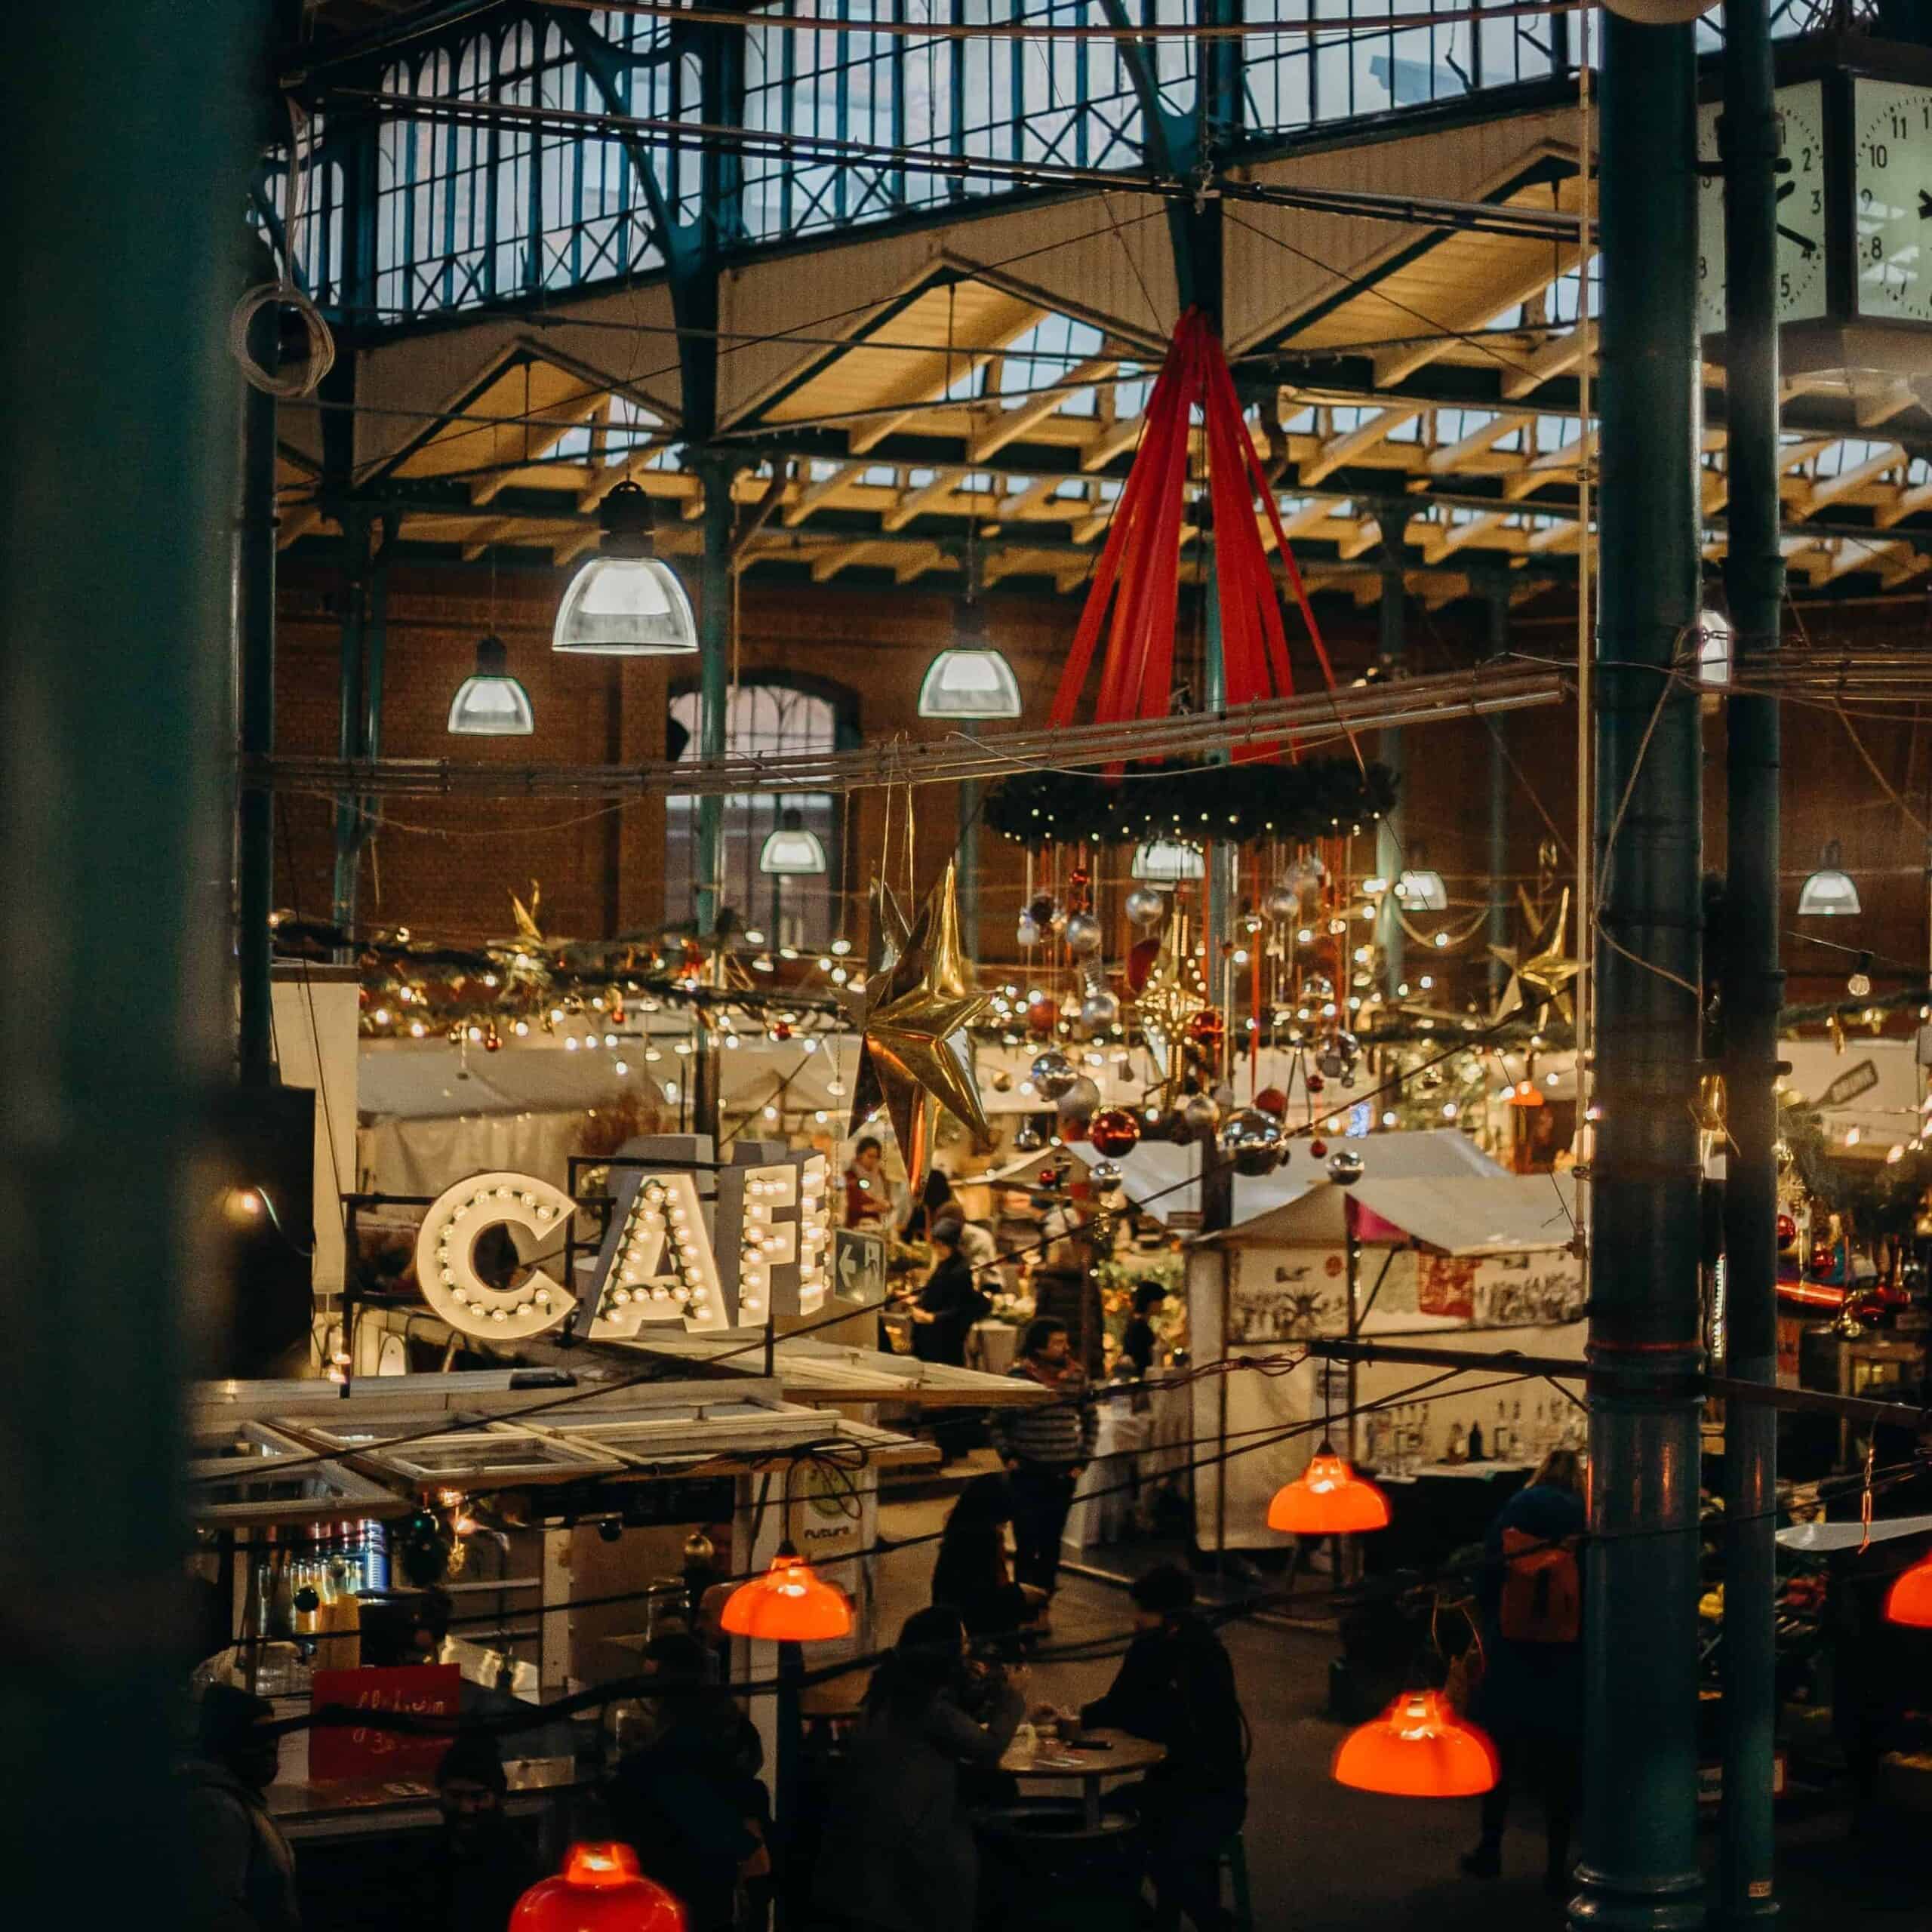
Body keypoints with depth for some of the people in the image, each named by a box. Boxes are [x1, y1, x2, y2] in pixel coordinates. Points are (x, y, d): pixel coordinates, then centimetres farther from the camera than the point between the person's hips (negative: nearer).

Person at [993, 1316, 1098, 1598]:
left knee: (1051, 1543, 9)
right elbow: (998, 1421, 3)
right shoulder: (1020, 1376, -7)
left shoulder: (1076, 1376, 3)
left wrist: (1083, 1459, 8)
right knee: (1027, 1544, -3)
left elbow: (1091, 1419, 14)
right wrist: (1008, 1456, -5)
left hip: (1063, 1475, 3)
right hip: (1027, 1473, -3)